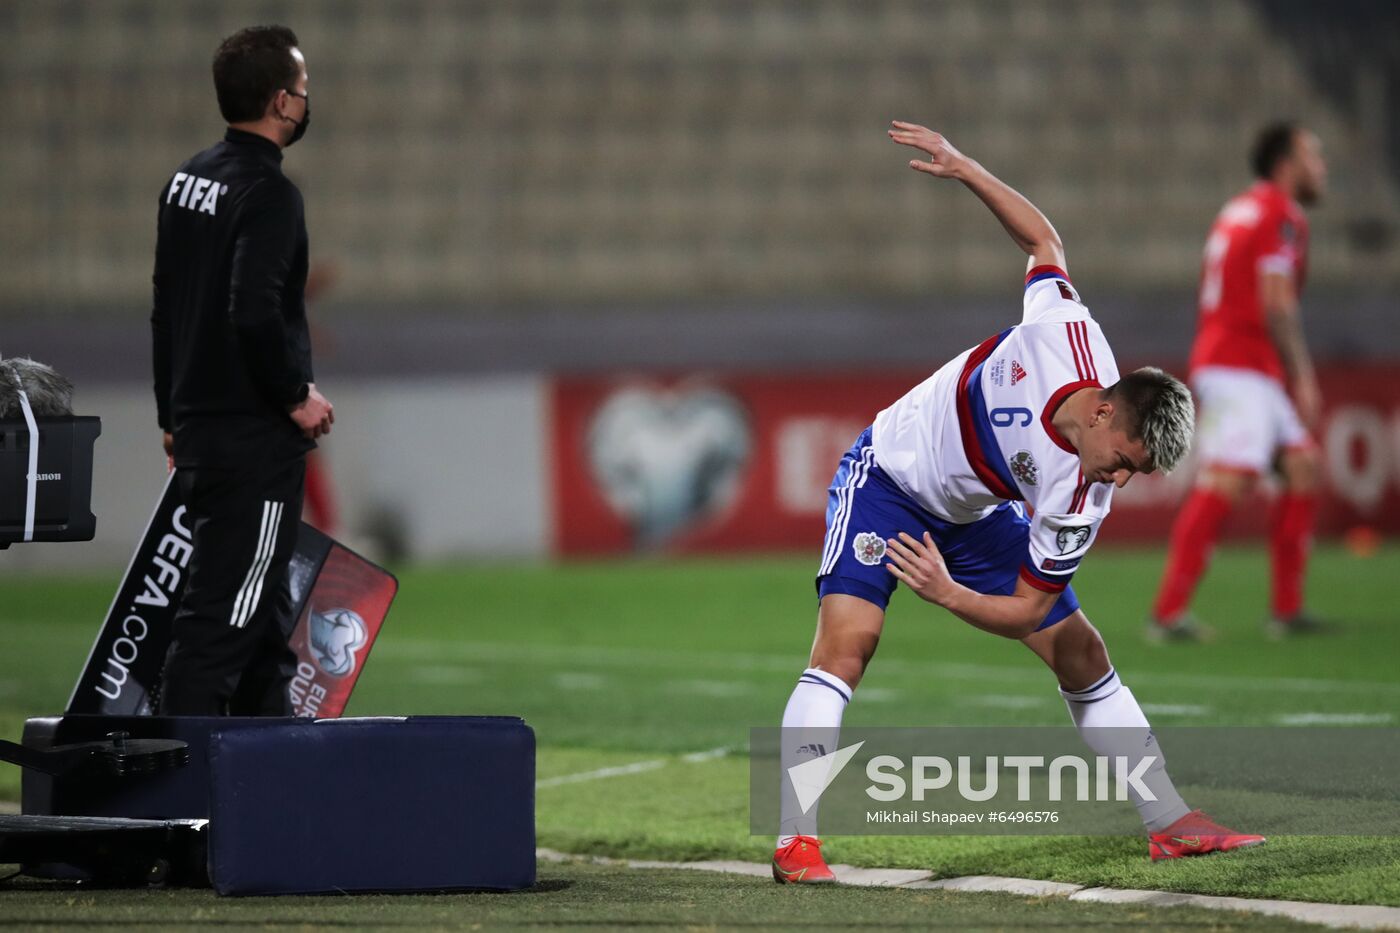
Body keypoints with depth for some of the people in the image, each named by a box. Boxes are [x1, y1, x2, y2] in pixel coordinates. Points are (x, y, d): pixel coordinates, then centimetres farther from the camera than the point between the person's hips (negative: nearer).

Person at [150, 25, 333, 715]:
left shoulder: (186, 180, 12)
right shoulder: (268, 192, -16)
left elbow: (165, 308, 18)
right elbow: (254, 315, -25)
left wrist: (173, 414, 23)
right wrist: (297, 396, -12)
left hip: (197, 428, 9)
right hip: (254, 438, -9)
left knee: (264, 607, 17)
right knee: (222, 613, -8)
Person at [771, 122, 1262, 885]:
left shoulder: (1079, 504, -26)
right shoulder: (1067, 333, -30)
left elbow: (1028, 609, -18)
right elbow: (1041, 236, -10)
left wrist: (950, 594, -33)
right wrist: (961, 167, -11)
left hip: (974, 520, 3)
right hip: (889, 473, -2)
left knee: (1080, 651, 1)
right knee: (847, 639, -20)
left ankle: (1170, 823, 14)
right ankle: (796, 841, -21)